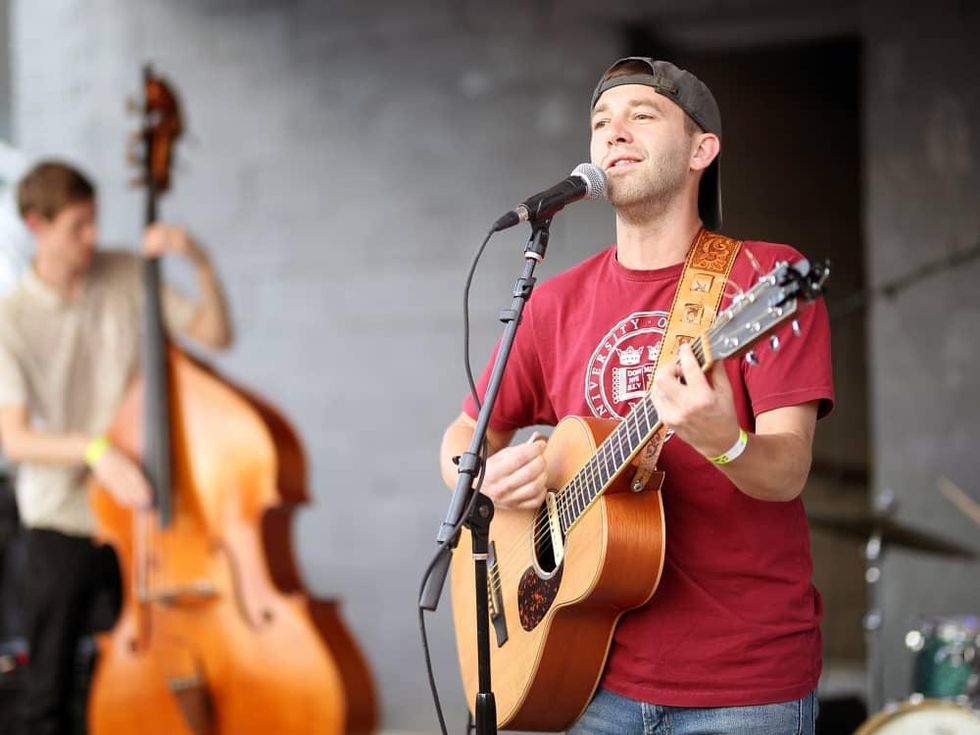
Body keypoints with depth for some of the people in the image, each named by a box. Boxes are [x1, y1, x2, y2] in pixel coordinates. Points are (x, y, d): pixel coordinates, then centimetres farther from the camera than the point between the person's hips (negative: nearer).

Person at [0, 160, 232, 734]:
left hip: (137, 511, 2)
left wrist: (201, 262, -16)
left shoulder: (128, 277, -4)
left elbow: (216, 335, -1)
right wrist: (93, 449, -31)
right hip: (61, 523, -2)